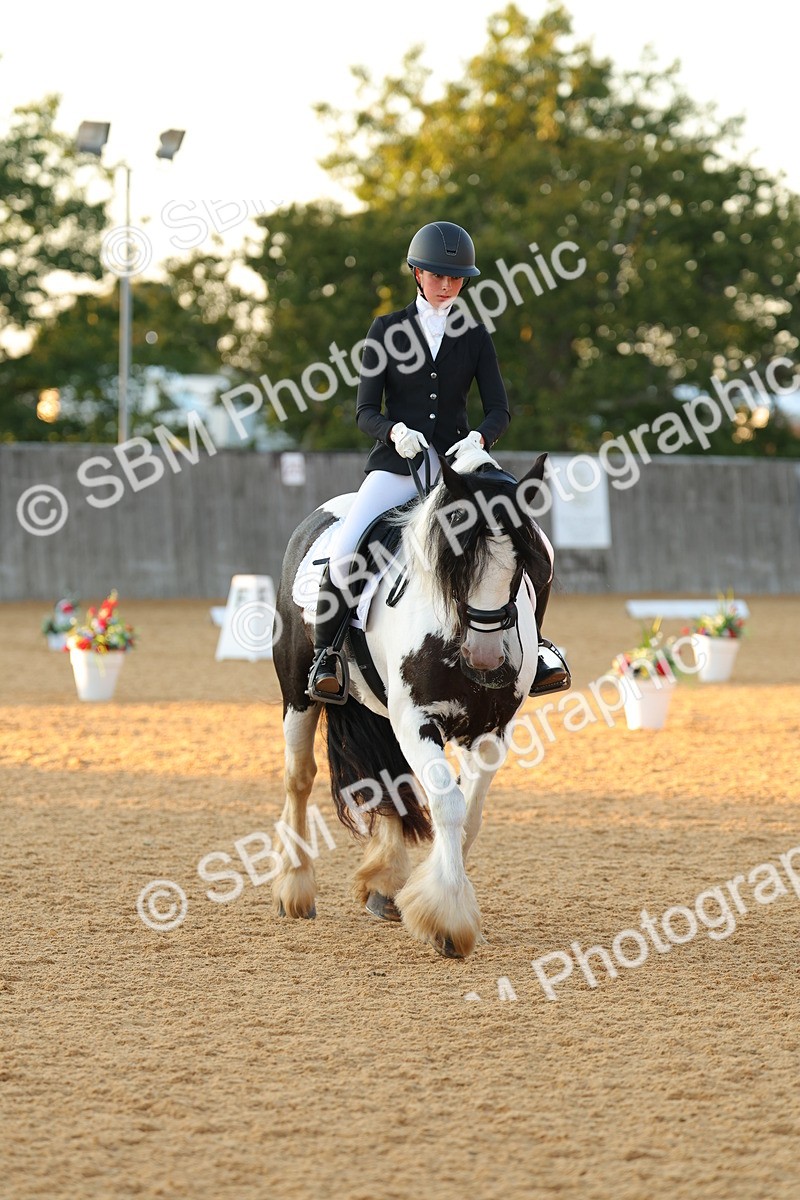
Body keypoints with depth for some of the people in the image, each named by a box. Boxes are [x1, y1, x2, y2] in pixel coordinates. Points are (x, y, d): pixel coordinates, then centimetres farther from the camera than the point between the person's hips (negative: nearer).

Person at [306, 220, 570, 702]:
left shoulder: (475, 336, 8)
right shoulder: (387, 330, 4)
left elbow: (499, 409, 3)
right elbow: (366, 412, 0)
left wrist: (478, 439, -20)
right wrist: (396, 431, -22)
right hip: (396, 464, -2)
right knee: (344, 551, -27)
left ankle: (531, 644, 10)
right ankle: (326, 653, -6)